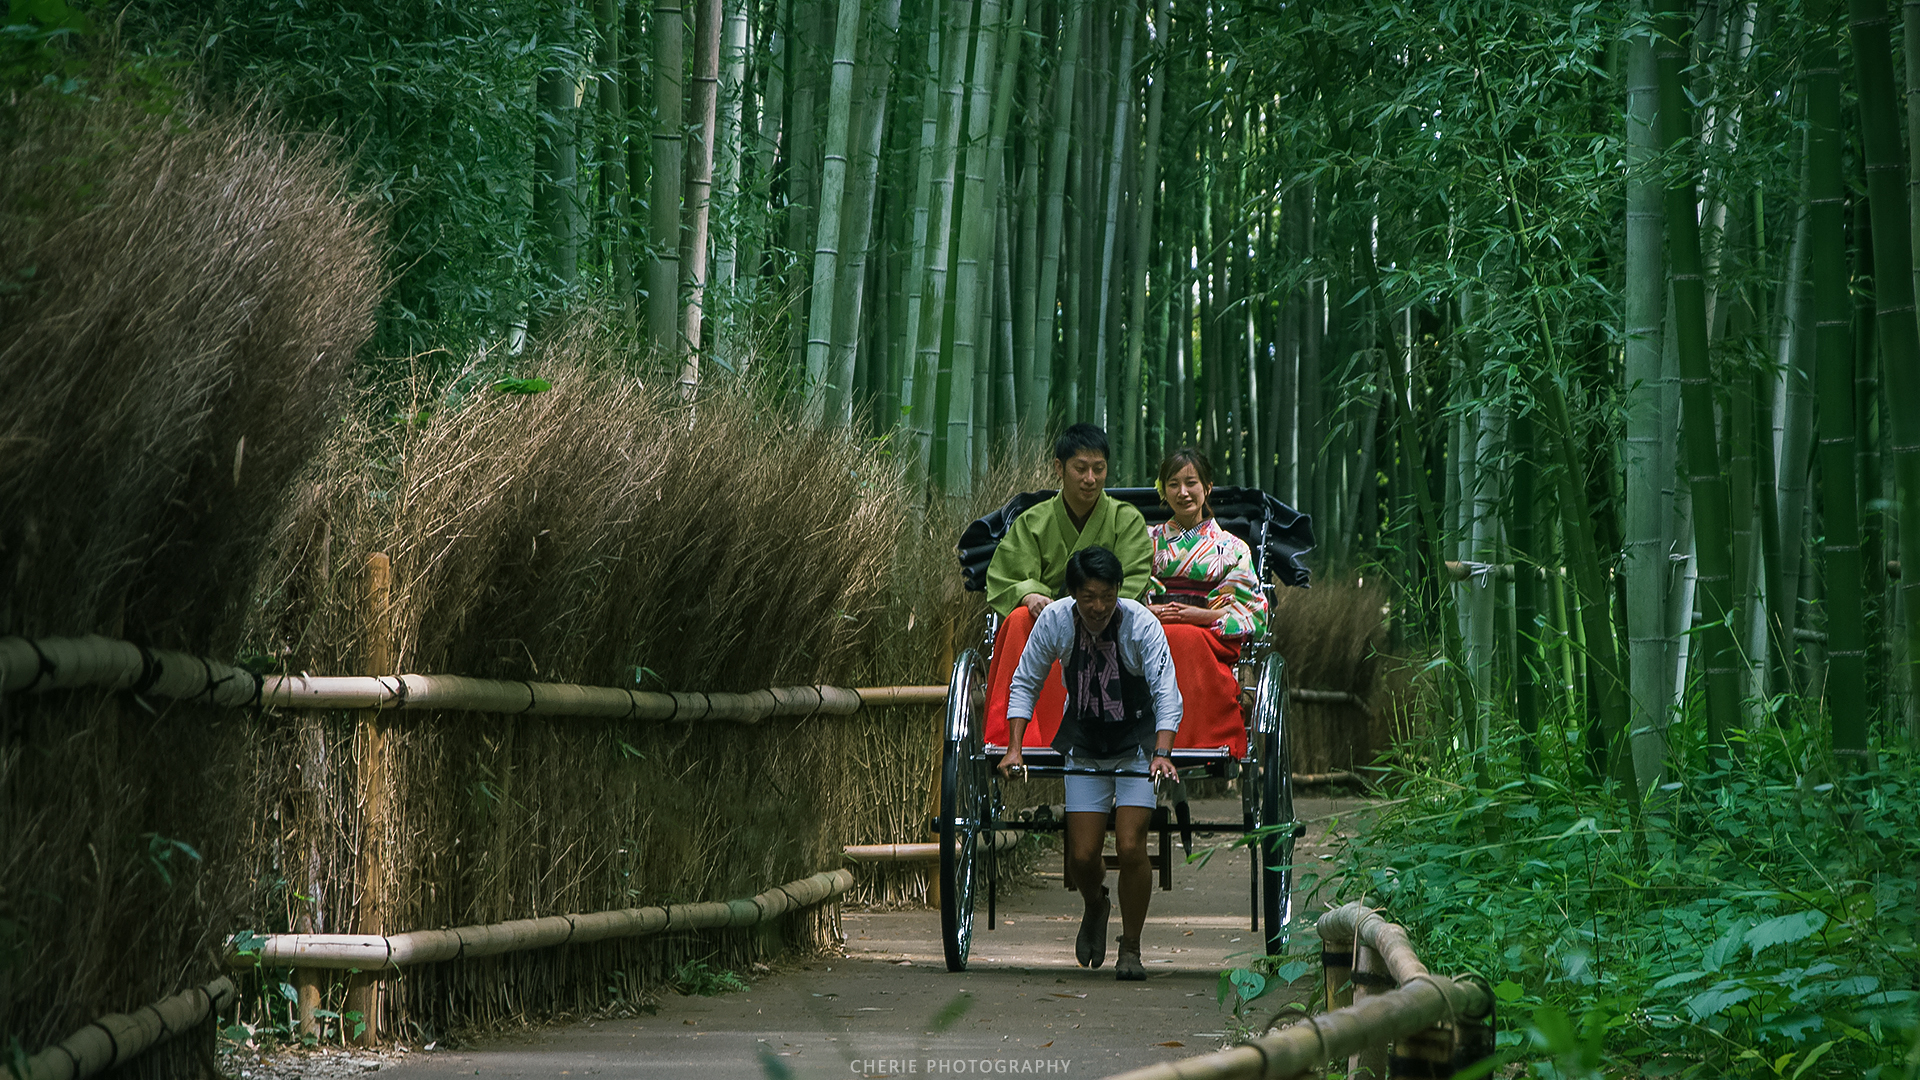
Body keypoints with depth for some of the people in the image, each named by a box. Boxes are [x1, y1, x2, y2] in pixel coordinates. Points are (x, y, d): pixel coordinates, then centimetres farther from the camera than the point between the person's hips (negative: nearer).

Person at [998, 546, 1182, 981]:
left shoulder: (1142, 624, -21)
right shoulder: (1055, 619, -13)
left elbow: (1167, 692, -26)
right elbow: (1024, 683, -3)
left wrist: (1162, 754, -39)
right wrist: (1014, 748, -10)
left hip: (1138, 746, -2)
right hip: (1084, 745, 2)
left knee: (1130, 847, -14)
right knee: (1082, 855, -3)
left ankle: (1130, 949, 4)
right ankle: (1096, 906, 32)